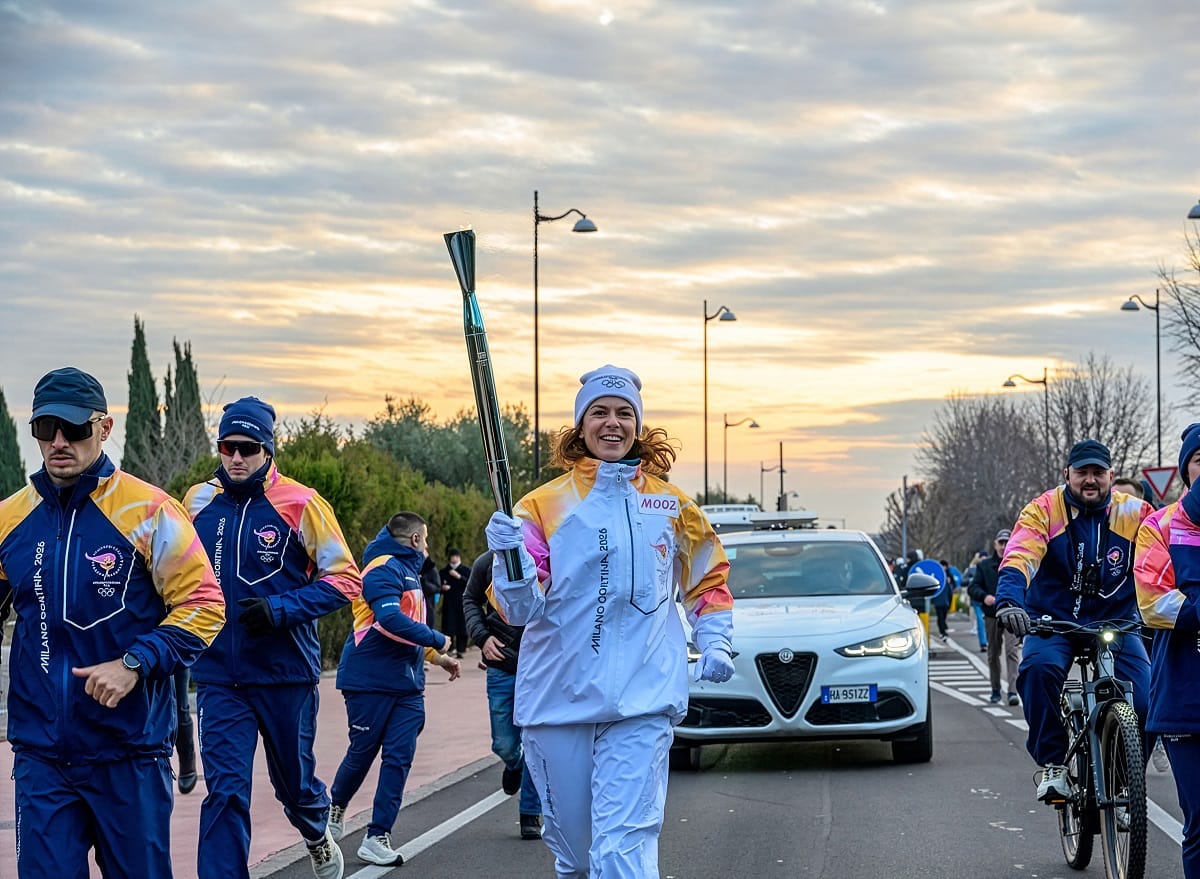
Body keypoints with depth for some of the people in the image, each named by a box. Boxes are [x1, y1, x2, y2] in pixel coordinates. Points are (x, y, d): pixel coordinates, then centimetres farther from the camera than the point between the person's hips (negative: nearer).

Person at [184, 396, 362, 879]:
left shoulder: (301, 504, -8)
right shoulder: (198, 502, 3)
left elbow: (344, 579, -7)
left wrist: (280, 609, -19)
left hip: (286, 672, -1)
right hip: (219, 676, 2)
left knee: (294, 780, 17)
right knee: (225, 792, -9)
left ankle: (317, 835, 49)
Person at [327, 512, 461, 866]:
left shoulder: (408, 571, 19)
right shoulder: (384, 568, -12)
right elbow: (389, 619, -26)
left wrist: (437, 658, 23)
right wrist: (436, 640, -15)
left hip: (406, 684, 8)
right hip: (370, 680, -8)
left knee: (399, 757, -1)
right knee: (362, 752, 5)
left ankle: (378, 837, 2)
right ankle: (336, 806, 33)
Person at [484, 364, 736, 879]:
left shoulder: (672, 505, 8)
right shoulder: (544, 505, 3)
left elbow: (707, 579, 23)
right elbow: (522, 609, -4)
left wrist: (715, 643, 9)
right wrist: (509, 557, -23)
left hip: (642, 701, -1)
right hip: (557, 696, 1)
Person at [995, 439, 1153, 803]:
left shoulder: (1134, 514, -2)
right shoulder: (1044, 510, -7)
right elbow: (1018, 558, -21)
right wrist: (1009, 602, -39)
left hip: (1115, 621, 1)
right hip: (1054, 620, -1)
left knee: (1143, 701, -18)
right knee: (1039, 668, -33)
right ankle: (1052, 764, -17)